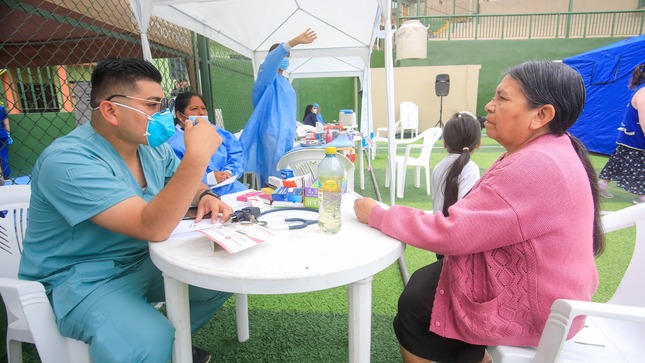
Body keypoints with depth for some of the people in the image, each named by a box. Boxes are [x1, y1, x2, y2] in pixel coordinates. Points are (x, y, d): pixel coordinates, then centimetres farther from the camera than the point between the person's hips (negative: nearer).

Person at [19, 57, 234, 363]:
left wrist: (205, 196, -12)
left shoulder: (151, 145, -1)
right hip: (84, 279, -7)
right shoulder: (68, 161, -25)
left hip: (144, 261, 8)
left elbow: (183, 185, 12)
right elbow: (153, 228, -35)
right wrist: (197, 155, -38)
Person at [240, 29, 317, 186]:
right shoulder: (269, 78, -5)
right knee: (275, 176, -9)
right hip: (273, 134, -8)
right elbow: (271, 63, -28)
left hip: (285, 134, 8)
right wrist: (294, 41, -40)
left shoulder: (284, 82, 21)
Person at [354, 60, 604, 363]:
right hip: (531, 284, 9)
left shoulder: (536, 167, -31)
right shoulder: (544, 152, 4)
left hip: (531, 306, -9)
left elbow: (450, 233, -30)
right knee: (421, 283, 15)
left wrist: (377, 215, -20)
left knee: (414, 307, 3)